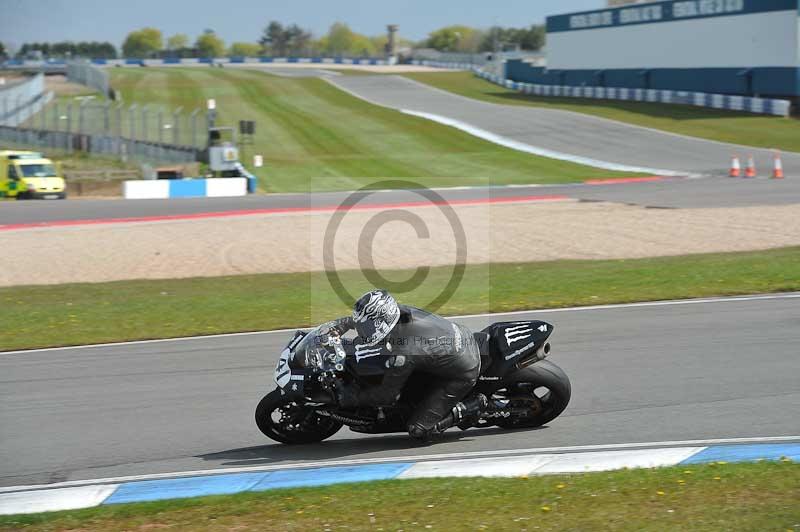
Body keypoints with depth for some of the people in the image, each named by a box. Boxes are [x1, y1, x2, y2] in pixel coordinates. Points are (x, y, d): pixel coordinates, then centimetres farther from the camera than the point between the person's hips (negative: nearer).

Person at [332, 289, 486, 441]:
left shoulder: (400, 356, -32)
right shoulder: (398, 310, -12)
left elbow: (389, 396, -17)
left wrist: (354, 397, -9)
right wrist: (341, 325, 9)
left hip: (461, 375, -8)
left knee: (419, 430, -8)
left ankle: (471, 408, 0)